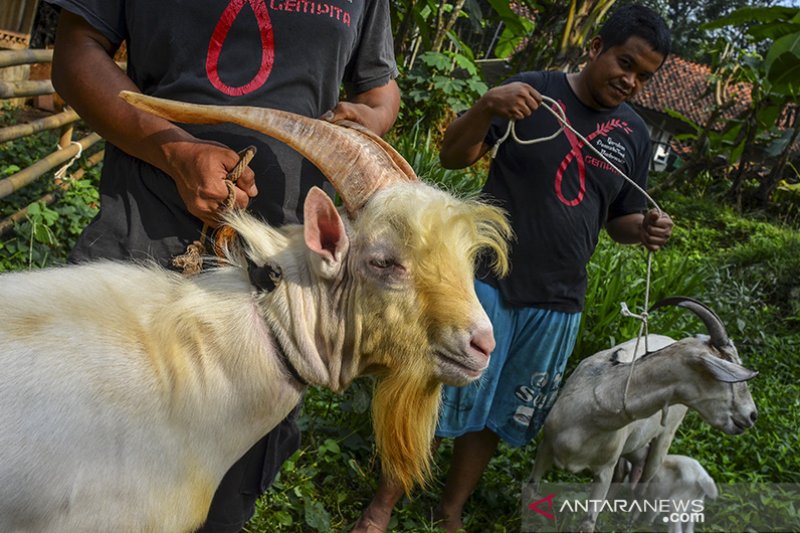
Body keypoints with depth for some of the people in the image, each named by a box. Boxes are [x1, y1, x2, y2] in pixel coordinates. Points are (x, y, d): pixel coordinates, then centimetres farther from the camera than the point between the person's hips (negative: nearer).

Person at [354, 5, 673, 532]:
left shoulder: (635, 135, 7)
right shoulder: (532, 90, -5)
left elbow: (620, 216, 16)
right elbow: (453, 156, -7)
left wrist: (646, 228, -6)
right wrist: (487, 107, -26)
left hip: (557, 302, 4)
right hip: (488, 277, -4)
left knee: (498, 413, 14)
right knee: (438, 395, 0)